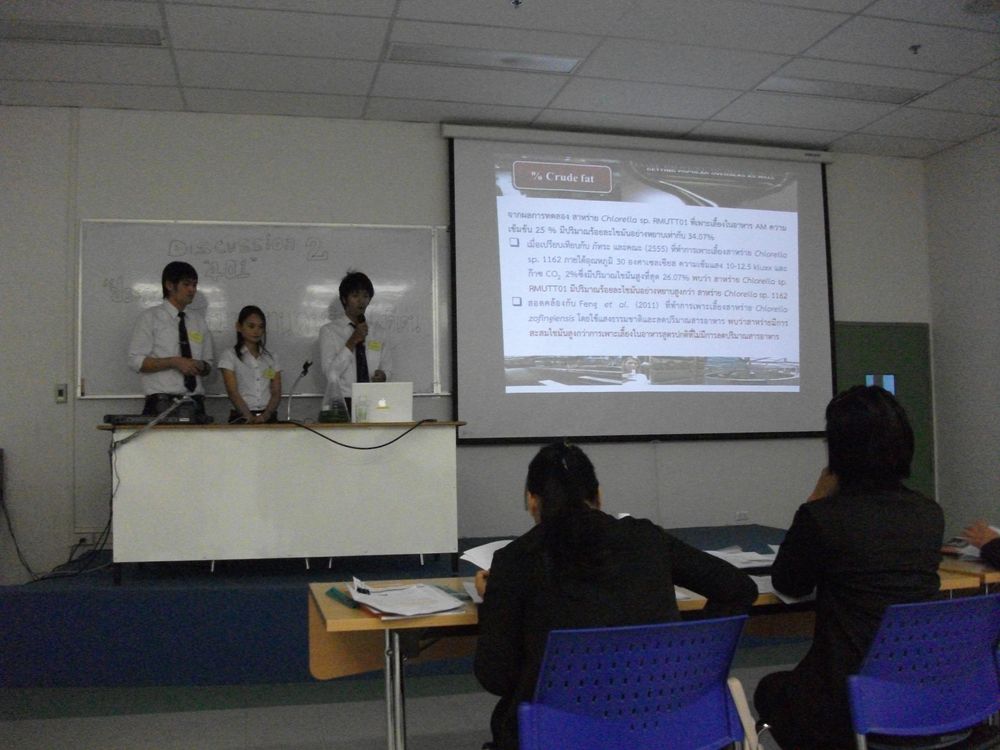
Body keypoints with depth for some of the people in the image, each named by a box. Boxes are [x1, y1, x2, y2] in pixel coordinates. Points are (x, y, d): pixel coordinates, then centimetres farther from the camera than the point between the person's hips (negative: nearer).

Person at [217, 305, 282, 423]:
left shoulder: (271, 358, 16)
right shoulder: (229, 356, 7)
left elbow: (276, 393, 8)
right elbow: (233, 392, -3)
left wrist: (265, 416, -10)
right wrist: (250, 417, -17)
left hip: (268, 417, 2)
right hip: (242, 418, -2)